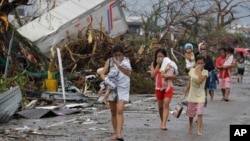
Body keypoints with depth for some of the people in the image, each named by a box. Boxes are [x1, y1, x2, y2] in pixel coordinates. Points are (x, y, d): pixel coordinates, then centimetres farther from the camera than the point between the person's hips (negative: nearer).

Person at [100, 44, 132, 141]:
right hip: (112, 87, 2)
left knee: (120, 110, -16)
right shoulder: (109, 61, 3)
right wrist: (106, 79, -22)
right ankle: (115, 133, 18)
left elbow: (129, 74, -7)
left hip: (123, 88, -2)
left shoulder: (126, 60, 3)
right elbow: (102, 74, 0)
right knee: (113, 112, 8)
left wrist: (119, 65, -16)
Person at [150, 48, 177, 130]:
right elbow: (152, 75, -11)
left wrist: (167, 76, -23)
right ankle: (162, 121, 33)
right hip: (158, 87, 2)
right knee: (160, 106, 12)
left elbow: (175, 76, -3)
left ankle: (164, 124, -22)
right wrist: (158, 65, -14)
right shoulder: (154, 64, 2)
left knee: (166, 104, -16)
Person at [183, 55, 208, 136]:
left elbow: (200, 80, -28)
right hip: (192, 95, 4)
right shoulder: (192, 70, 0)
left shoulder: (205, 72, -10)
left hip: (200, 96, -4)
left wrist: (199, 71, -24)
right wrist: (185, 92, 9)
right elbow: (189, 82, 8)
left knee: (199, 113, -14)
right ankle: (190, 126, 40)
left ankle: (199, 130, -13)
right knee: (190, 114, 15)